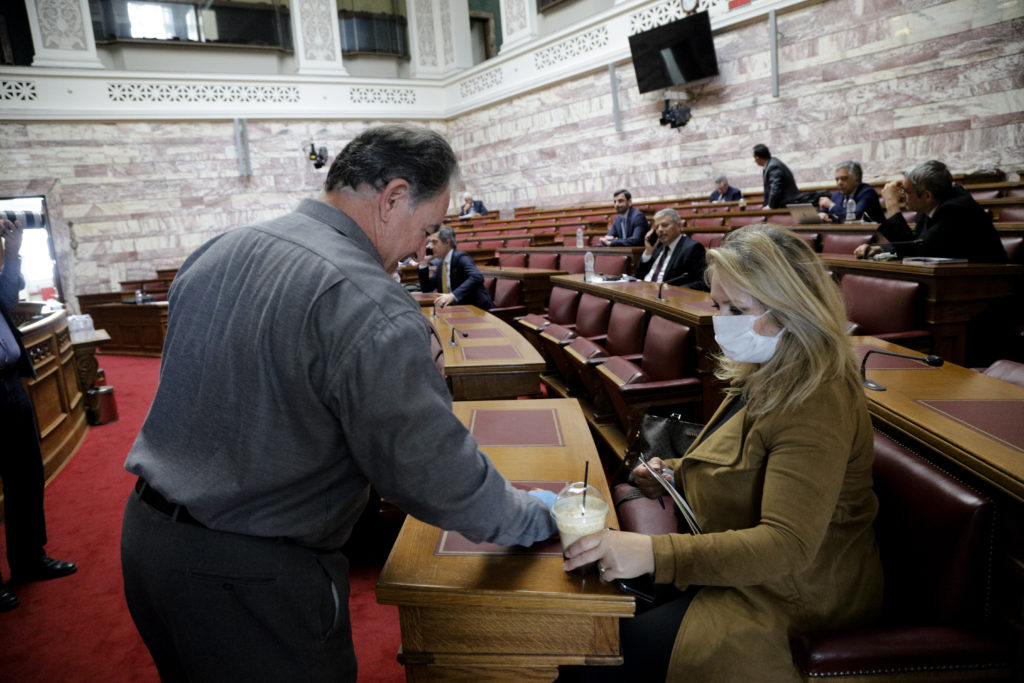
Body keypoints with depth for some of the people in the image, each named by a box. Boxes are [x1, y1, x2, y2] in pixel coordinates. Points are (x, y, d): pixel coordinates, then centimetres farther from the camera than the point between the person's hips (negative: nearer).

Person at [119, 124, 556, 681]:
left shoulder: (214, 252, 2)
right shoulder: (370, 308, -26)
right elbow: (434, 473, -22)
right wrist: (535, 519, -6)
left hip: (144, 534, 8)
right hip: (247, 583, -8)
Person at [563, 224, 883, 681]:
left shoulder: (816, 406, -27)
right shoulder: (767, 376, 4)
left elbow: (787, 545, -33)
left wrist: (653, 554, -40)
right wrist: (678, 475, 1)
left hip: (791, 594, -9)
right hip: (740, 561, 9)